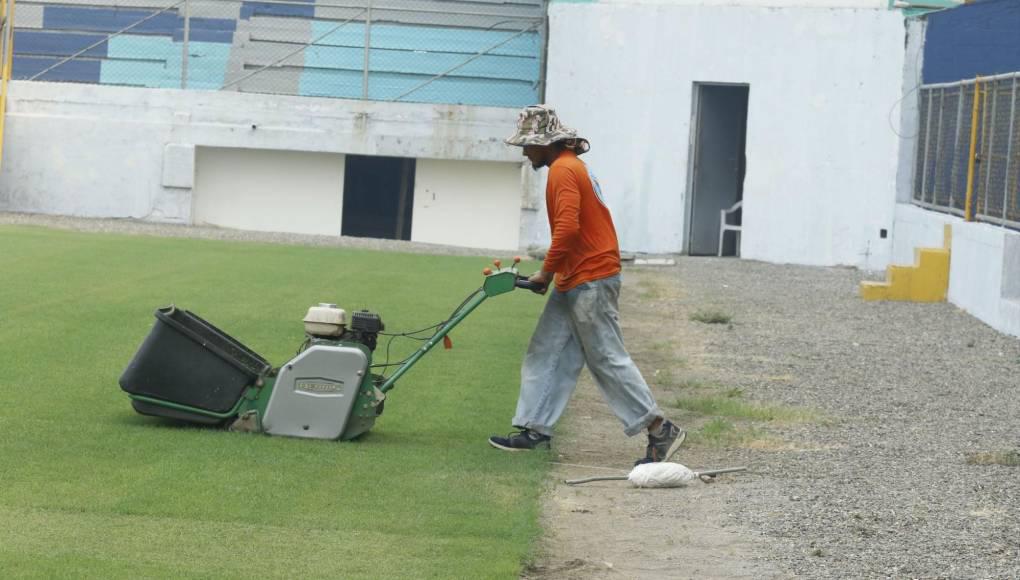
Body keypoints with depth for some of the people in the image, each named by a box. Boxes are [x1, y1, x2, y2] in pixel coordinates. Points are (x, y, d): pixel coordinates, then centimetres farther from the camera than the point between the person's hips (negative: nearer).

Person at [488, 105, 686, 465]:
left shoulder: (563, 170, -14)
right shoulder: (572, 166, 18)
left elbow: (568, 228, -25)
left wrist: (547, 272, -14)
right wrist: (555, 273, 17)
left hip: (589, 281, -11)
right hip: (573, 283, 11)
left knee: (608, 360, -7)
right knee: (546, 355, 11)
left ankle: (660, 431, -4)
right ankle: (535, 430, 14)